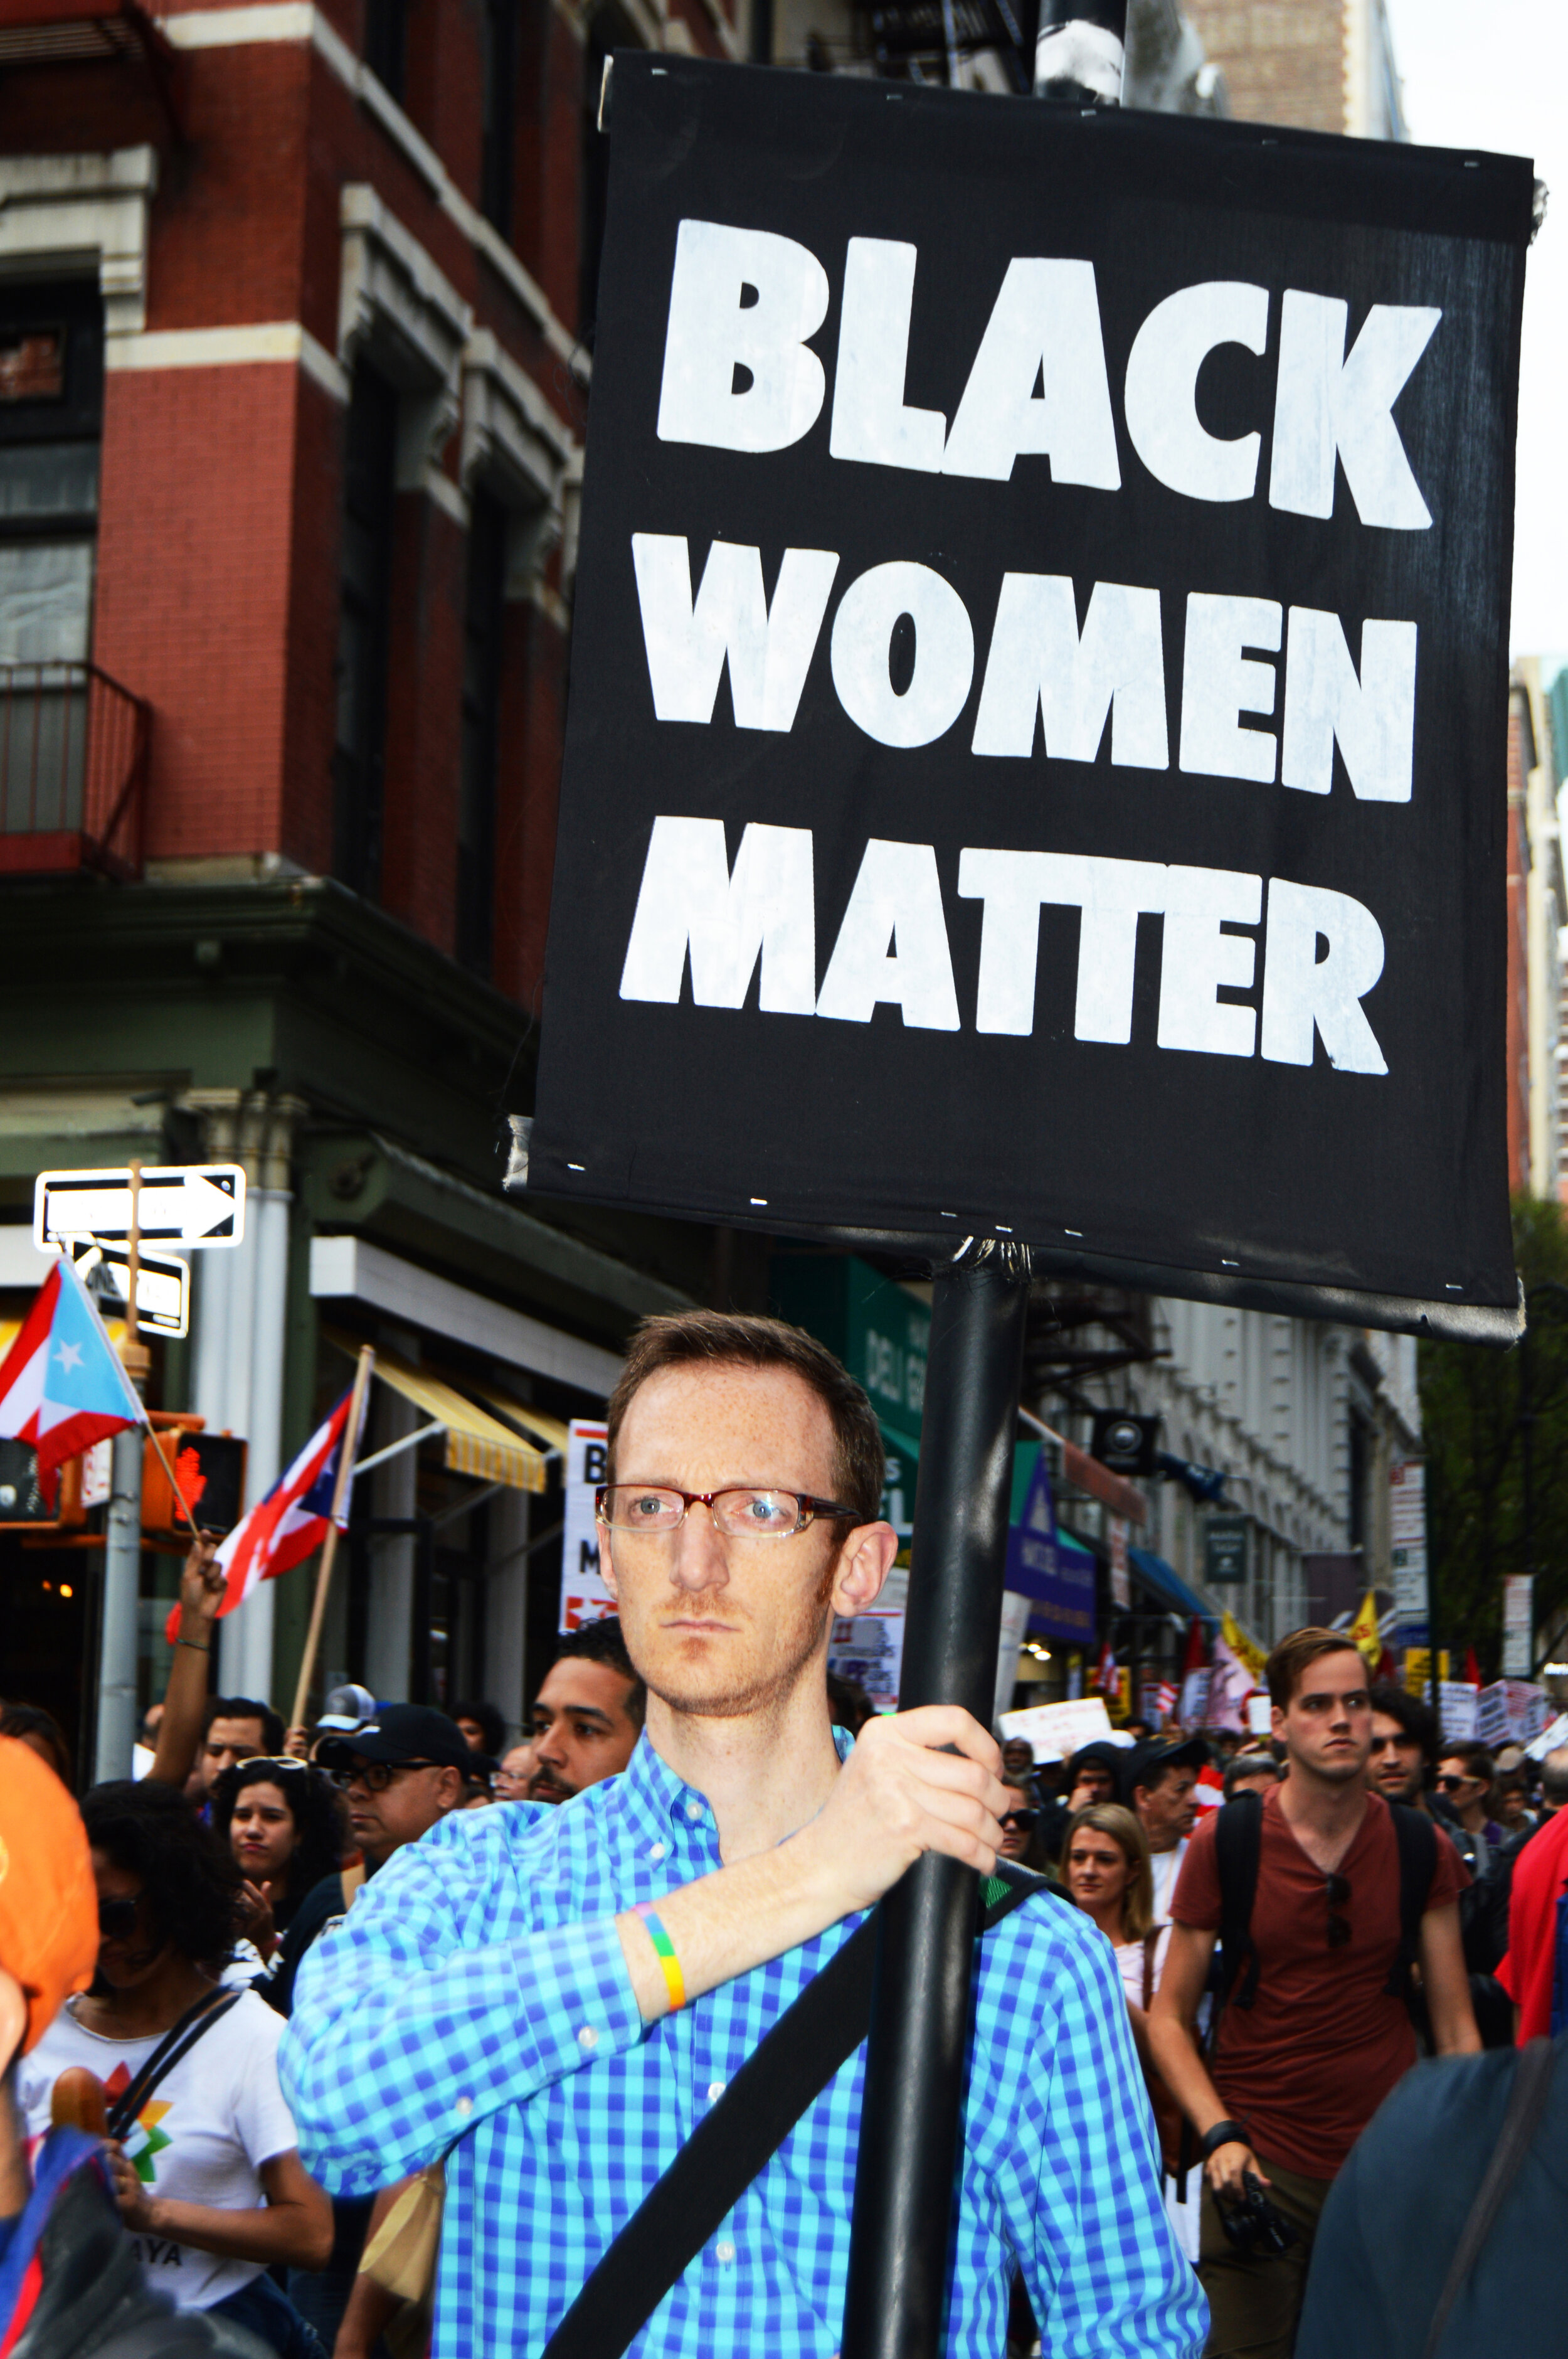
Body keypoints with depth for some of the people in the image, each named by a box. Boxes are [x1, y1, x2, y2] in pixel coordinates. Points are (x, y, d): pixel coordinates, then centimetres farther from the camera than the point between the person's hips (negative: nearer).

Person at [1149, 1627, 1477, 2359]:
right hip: (1258, 2162, -2)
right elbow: (1168, 2018, 0)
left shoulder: (1422, 1851, 2)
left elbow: (1456, 2029, 6)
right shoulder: (1225, 1840, -3)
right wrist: (1218, 2134, -14)